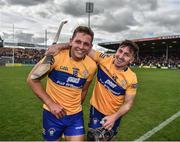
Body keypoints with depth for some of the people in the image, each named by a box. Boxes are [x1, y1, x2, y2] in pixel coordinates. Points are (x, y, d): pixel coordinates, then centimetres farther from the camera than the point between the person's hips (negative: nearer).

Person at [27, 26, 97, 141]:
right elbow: (32, 79, -11)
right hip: (52, 113, -2)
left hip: (76, 115, 2)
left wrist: (75, 108, 13)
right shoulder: (57, 56, -17)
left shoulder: (92, 66, -7)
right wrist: (51, 104, -15)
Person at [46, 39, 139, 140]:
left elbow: (128, 103, -14)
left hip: (114, 116, 1)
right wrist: (61, 46, -27)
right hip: (96, 109, 0)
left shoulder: (132, 78, -20)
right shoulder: (105, 60, -19)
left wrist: (114, 117, -28)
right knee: (92, 137, 8)